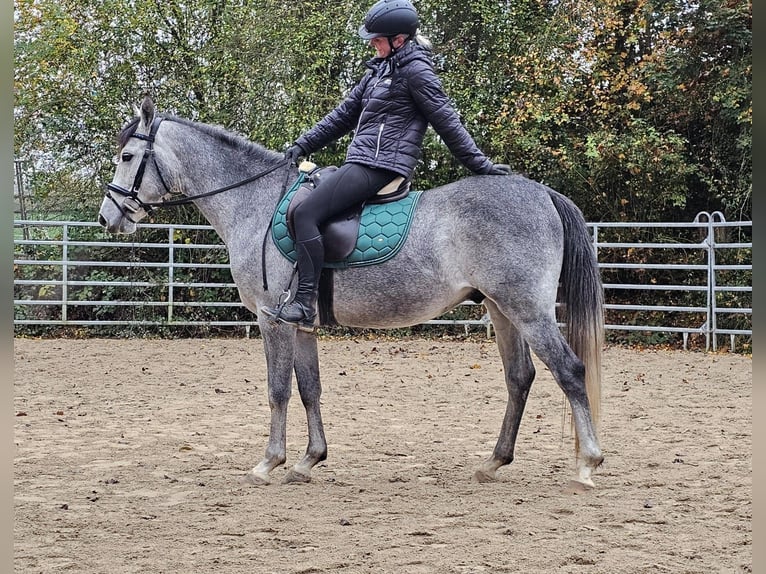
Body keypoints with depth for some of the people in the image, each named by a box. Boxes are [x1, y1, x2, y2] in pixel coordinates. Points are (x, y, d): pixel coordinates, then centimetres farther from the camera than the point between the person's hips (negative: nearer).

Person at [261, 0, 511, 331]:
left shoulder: (415, 71, -9)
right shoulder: (381, 68, 19)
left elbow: (447, 122, -8)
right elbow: (344, 115, 23)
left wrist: (480, 166, -7)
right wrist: (303, 146, 17)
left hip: (381, 165, -11)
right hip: (363, 164, 11)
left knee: (307, 214, -21)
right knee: (304, 210, 14)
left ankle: (305, 305, -28)